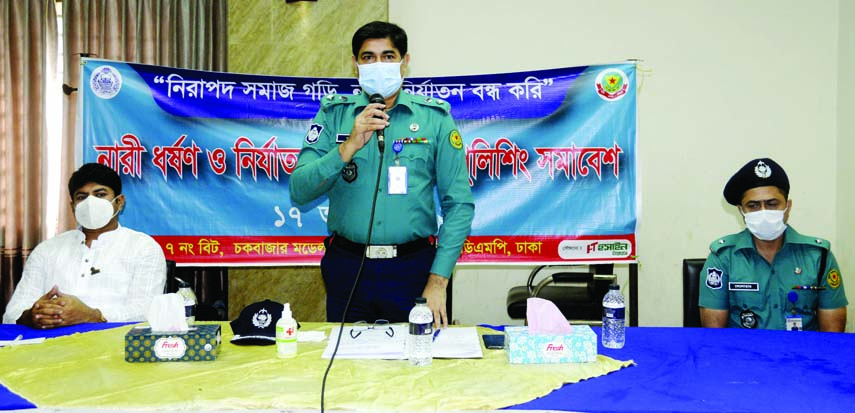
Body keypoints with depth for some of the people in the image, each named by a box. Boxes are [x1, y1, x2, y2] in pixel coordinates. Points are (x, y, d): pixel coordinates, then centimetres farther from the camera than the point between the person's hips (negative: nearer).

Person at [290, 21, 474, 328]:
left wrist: (437, 281, -9)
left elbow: (458, 204, -2)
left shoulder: (435, 117, 1)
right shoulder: (334, 115, 4)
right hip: (347, 268, 1)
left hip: (413, 268, -1)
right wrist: (349, 146, -17)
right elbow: (299, 193, -4)